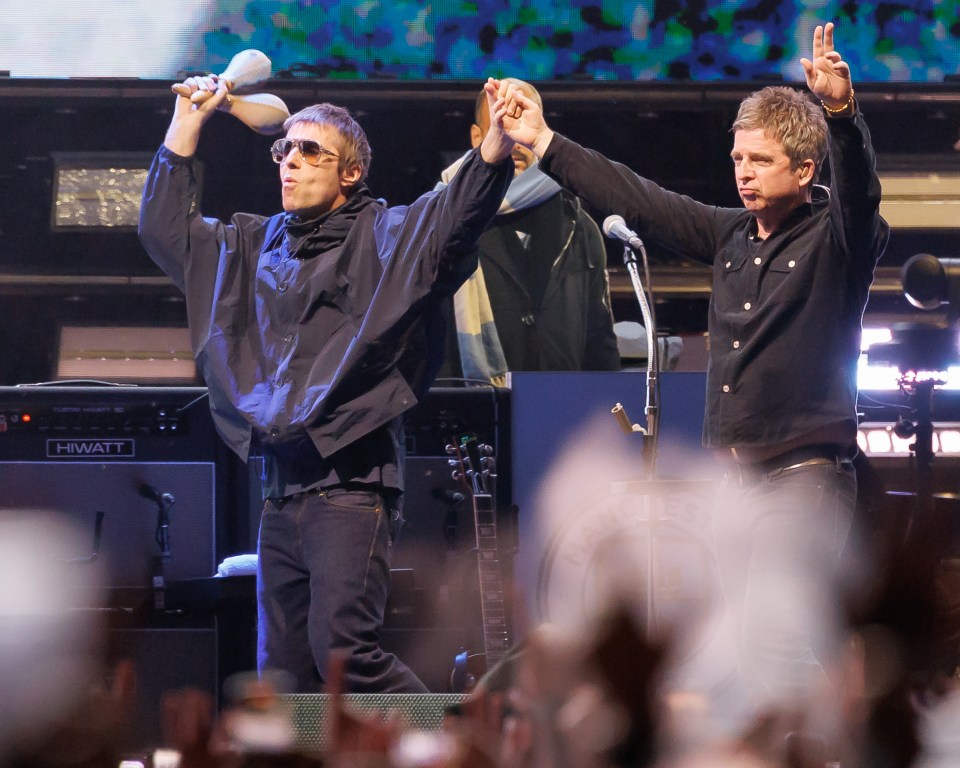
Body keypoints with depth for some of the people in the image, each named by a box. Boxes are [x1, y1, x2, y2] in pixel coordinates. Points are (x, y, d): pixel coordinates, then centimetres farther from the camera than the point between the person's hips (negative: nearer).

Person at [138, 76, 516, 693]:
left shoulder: (384, 236, 0)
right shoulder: (262, 243, 19)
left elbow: (460, 215, -17)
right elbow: (165, 228, 25)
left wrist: (497, 141, -34)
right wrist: (188, 121, 20)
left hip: (351, 482, -7)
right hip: (283, 490, 7)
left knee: (341, 649, -20)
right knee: (283, 670, 5)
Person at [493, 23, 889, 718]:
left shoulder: (835, 237, -6)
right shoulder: (730, 235, 14)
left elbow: (859, 186, -26)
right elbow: (637, 200, 18)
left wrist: (842, 112, -45)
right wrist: (544, 143, 18)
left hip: (805, 476, -7)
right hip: (733, 474, 7)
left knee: (774, 650, -20)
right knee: (761, 652, 7)